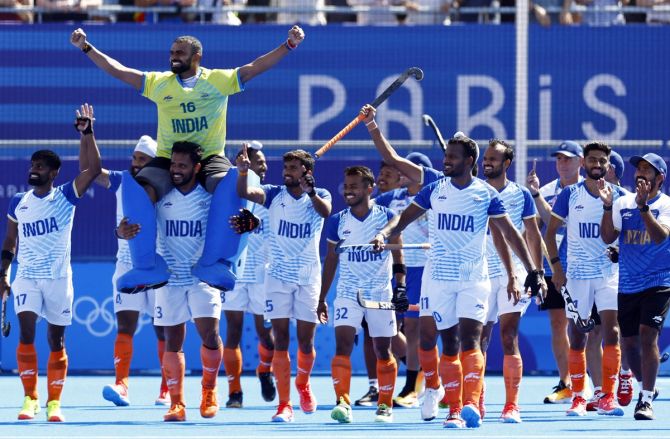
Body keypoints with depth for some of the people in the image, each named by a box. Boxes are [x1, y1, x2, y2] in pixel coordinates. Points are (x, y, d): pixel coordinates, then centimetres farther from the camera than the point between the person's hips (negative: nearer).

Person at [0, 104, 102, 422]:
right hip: (26, 277, 1)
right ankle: (29, 398, -9)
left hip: (58, 278, -1)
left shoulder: (65, 197, -1)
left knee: (56, 340, 2)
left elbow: (93, 169, -12)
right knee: (26, 331, -14)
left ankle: (54, 402, 9)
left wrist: (87, 133, -18)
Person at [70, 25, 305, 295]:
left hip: (210, 159, -2)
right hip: (167, 161, 2)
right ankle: (148, 268, -26)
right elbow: (117, 70, 14)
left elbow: (256, 67, 2)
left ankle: (215, 263, -32)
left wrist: (289, 45, -8)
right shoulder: (158, 83, 13)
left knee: (232, 184, -35)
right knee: (136, 189, -28)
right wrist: (86, 48, 10)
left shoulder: (219, 80, 7)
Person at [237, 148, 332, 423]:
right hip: (278, 277, 0)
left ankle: (303, 384, 35)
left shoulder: (320, 195, -1)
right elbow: (245, 193, -17)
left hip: (308, 277, 0)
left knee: (306, 341, 5)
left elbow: (326, 211, -24)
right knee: (280, 341, -5)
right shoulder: (274, 194, 1)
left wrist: (311, 193, -45)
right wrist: (242, 172, -38)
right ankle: (284, 405, -4)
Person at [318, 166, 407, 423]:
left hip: (381, 293, -1)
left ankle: (385, 406, 15)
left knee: (382, 350, 5)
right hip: (348, 293, 1)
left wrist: (400, 285, -12)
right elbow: (331, 260, 10)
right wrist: (321, 299, 11)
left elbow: (398, 255, 0)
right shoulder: (338, 221, 3)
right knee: (342, 344, -15)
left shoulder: (386, 217, -3)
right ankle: (343, 403, -20)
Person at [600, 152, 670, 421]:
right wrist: (607, 207, -11)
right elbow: (608, 237, 1)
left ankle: (646, 399, -13)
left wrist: (643, 205, -28)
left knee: (647, 335, -16)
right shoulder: (623, 203, 8)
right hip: (626, 285, 4)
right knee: (628, 341, 8)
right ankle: (646, 386, 30)